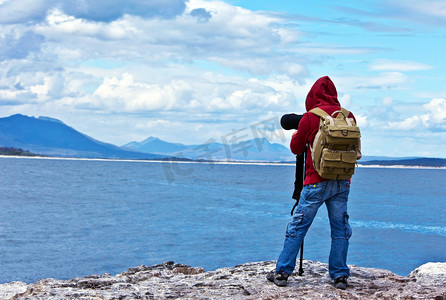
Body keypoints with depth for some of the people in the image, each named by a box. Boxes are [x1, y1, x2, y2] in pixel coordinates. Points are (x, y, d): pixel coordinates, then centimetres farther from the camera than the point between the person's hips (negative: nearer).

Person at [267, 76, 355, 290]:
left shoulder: (309, 117, -6)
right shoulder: (348, 116, 4)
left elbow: (296, 148, 6)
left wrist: (295, 135, 27)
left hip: (316, 182, -3)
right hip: (342, 182, 3)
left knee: (297, 227, 3)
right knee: (340, 229, 8)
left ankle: (282, 272, 4)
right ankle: (340, 276, 8)